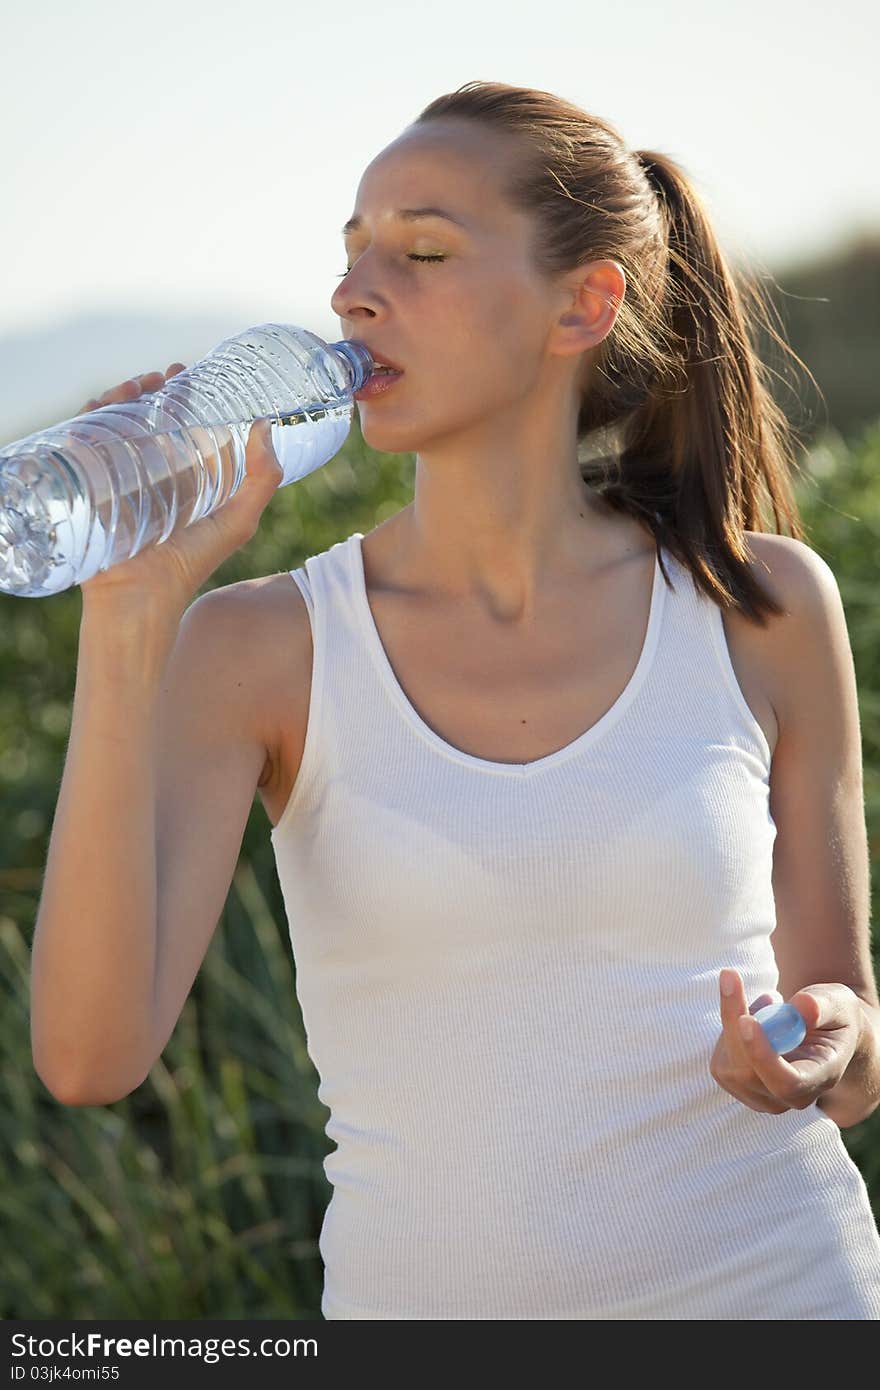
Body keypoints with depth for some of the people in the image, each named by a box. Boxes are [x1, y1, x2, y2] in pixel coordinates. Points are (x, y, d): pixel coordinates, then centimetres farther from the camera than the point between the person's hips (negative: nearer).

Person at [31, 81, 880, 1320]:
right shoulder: (259, 650, -4)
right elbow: (91, 1056, -18)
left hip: (779, 1277, 1)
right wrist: (129, 614, -20)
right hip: (431, 1295, 0)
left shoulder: (762, 604, -2)